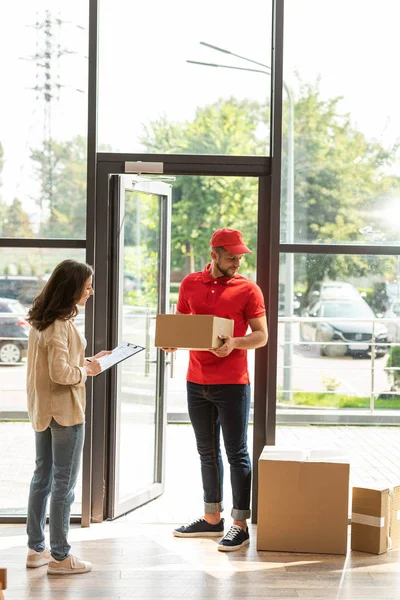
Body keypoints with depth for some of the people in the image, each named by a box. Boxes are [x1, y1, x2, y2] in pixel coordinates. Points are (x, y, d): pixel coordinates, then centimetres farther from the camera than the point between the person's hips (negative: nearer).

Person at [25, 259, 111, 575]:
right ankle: (60, 556, 7)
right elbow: (60, 373, -26)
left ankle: (36, 548, 24)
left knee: (42, 477, 16)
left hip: (43, 409, 9)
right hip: (64, 411, -9)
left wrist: (85, 361, 9)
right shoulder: (60, 324, -21)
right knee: (64, 484, 0)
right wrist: (87, 370, -10)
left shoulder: (43, 319, 8)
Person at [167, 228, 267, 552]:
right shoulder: (191, 284, 7)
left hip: (232, 383, -5)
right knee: (207, 452, 13)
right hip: (197, 381, 5)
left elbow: (261, 335, -4)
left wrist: (234, 343, -22)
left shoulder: (248, 289, -4)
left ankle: (240, 525, 3)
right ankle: (212, 518, 25)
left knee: (237, 453, -1)